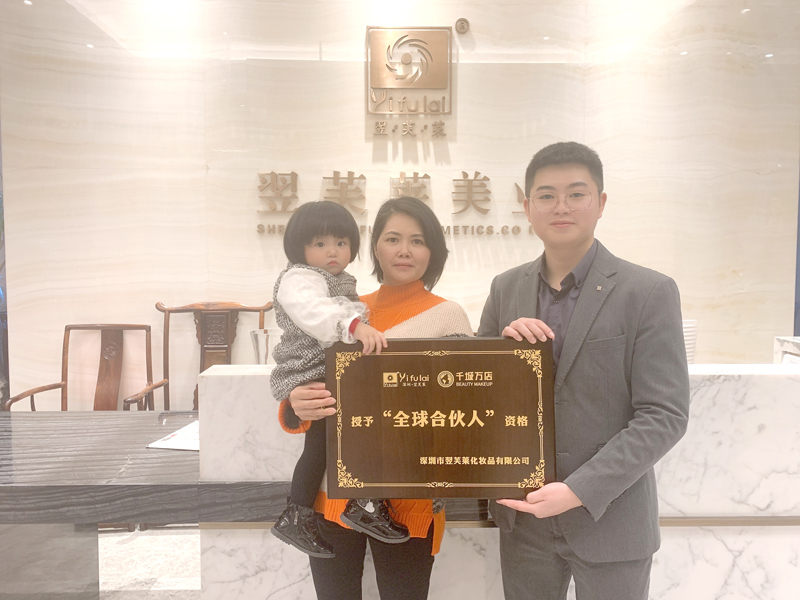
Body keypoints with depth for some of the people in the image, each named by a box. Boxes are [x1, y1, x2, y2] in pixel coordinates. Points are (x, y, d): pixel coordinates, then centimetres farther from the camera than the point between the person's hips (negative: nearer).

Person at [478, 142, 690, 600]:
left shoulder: (650, 293, -10)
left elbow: (664, 416, -13)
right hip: (523, 516, 4)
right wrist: (502, 340, -13)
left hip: (610, 521, -3)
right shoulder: (506, 288, 2)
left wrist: (579, 491, -20)